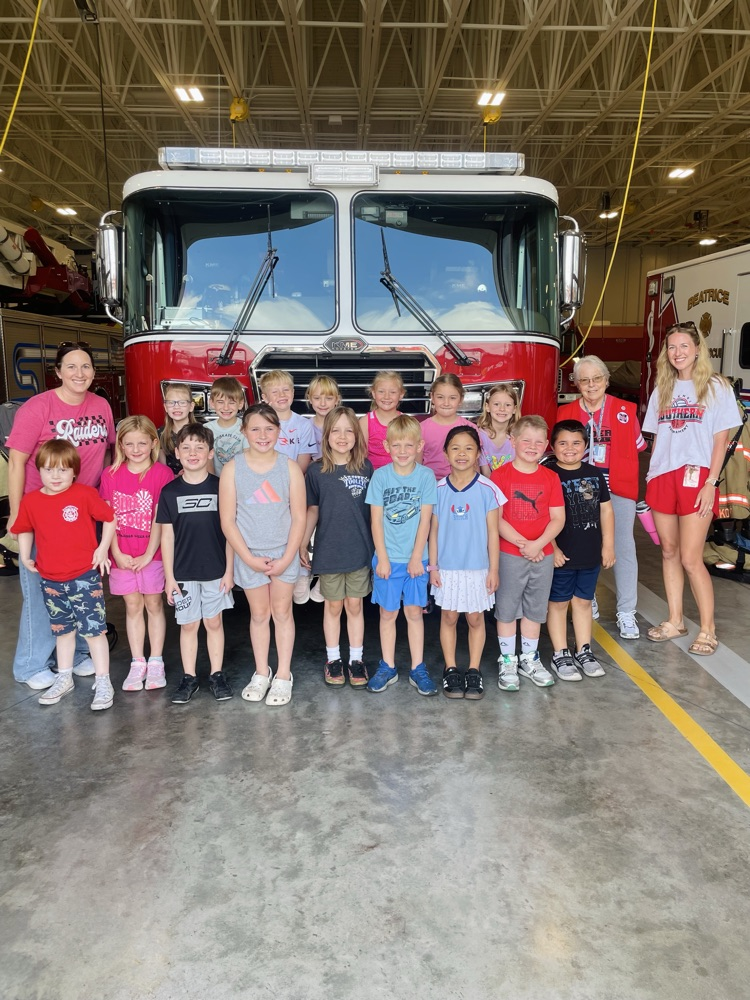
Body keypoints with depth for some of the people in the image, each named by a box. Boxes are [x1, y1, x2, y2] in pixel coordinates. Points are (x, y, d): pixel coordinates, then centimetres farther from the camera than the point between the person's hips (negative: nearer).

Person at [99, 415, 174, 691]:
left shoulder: (162, 474, -8)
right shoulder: (111, 474, 2)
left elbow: (160, 519, -9)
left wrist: (149, 554, -11)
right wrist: (116, 553, -6)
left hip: (152, 554, -2)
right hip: (122, 556, 3)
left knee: (154, 604, 8)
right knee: (133, 607, 11)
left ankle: (156, 662, 18)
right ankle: (137, 663, 20)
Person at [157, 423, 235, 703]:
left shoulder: (220, 487, -3)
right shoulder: (170, 491, -1)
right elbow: (167, 536, 1)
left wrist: (229, 570, -2)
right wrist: (169, 576, -1)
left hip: (215, 570, -1)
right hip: (183, 572, 1)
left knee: (214, 622, 11)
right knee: (188, 625, 11)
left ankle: (217, 674, 23)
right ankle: (189, 677, 23)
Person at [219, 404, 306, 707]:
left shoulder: (289, 467, -6)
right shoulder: (233, 468, -7)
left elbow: (299, 517, -5)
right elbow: (227, 520, -6)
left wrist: (287, 558, -11)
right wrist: (249, 558, -11)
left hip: (284, 553, 0)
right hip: (249, 554, 0)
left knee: (282, 612, 9)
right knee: (259, 614, 13)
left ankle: (283, 676, 23)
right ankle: (261, 673, 30)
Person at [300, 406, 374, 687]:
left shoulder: (366, 467, -2)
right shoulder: (316, 471, -4)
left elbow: (374, 508, 5)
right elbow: (312, 511, 2)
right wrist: (302, 546, 3)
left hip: (360, 549, 1)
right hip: (328, 550, -1)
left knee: (355, 605, 11)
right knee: (333, 606, 12)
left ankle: (356, 659, 24)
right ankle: (333, 659, 26)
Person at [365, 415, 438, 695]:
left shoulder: (426, 476, -4)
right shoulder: (380, 475, -4)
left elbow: (425, 520, -5)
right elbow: (376, 520, -4)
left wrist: (417, 556, -8)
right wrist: (382, 558, -7)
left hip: (415, 558, 0)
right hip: (387, 557, 0)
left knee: (414, 611, 8)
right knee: (388, 613, 9)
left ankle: (418, 669, 19)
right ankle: (388, 667, 22)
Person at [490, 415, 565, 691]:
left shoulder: (550, 477, 3)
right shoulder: (501, 475, -7)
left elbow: (558, 518, 0)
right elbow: (495, 518, -12)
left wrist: (538, 543, -14)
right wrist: (521, 543, -18)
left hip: (543, 554, 4)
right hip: (509, 555, -3)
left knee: (535, 608, 15)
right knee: (507, 609, 7)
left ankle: (529, 660, 30)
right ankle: (507, 662, 20)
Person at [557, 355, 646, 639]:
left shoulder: (625, 411, 2)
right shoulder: (565, 413, 4)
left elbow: (636, 447, 9)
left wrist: (616, 470, 0)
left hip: (618, 489, -1)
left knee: (623, 547, -2)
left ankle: (626, 613, 5)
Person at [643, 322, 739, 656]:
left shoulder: (716, 387, 2)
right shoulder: (662, 390, 15)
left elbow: (720, 440, -3)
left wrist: (710, 483, -10)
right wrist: (651, 475, 7)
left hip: (696, 477, -5)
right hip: (662, 478, 5)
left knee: (690, 559, -7)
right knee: (669, 552, 9)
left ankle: (708, 629, 7)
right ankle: (675, 621, 20)